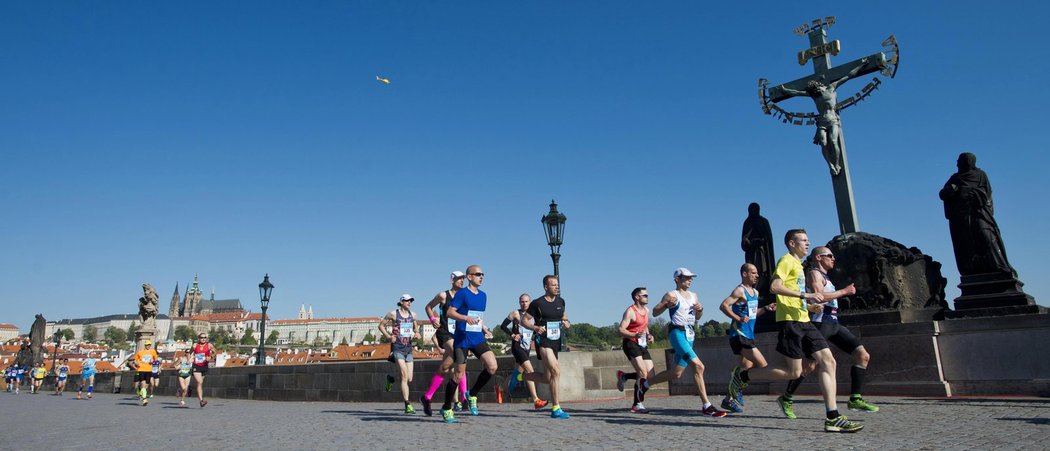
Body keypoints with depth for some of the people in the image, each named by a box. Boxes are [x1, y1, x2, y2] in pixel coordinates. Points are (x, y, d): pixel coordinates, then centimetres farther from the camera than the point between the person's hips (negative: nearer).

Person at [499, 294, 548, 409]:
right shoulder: (515, 314, -2)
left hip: (527, 348, 6)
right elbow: (503, 326, -2)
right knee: (530, 370, -18)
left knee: (520, 371, 15)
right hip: (517, 347, -6)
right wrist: (512, 335, -13)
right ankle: (536, 400, -21)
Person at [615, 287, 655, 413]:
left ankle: (623, 376, 22)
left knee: (651, 376, 2)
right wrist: (634, 335, -32)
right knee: (643, 373, -19)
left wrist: (649, 335, 9)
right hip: (631, 344, -8)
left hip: (642, 345, 8)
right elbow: (620, 329, -17)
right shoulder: (630, 311, -10)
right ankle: (637, 404, -10)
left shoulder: (646, 310, 15)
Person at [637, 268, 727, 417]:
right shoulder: (672, 295, -5)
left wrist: (700, 309, 5)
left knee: (676, 373, 10)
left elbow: (697, 317, 27)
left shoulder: (694, 296, 17)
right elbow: (655, 312, -5)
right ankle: (707, 406, -15)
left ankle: (644, 384, 30)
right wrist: (666, 304, -22)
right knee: (698, 366, -20)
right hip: (677, 333, -8)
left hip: (689, 335, 8)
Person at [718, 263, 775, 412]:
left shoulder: (755, 292, 17)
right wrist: (738, 318, -25)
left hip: (749, 335, 10)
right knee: (761, 365, -15)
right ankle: (736, 393, -4)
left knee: (747, 369, 11)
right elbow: (723, 306, -22)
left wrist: (766, 308, 12)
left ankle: (730, 399, 18)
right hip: (739, 334, -9)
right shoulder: (739, 291, -11)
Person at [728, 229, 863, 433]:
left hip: (803, 321, 9)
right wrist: (804, 295, -22)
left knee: (828, 361, -3)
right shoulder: (787, 260, -4)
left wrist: (811, 302, 18)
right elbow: (775, 287, -19)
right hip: (790, 320, -9)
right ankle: (742, 375, 3)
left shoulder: (798, 264, 25)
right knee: (794, 372, -10)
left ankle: (833, 418, -4)